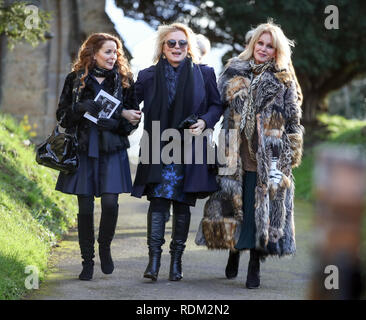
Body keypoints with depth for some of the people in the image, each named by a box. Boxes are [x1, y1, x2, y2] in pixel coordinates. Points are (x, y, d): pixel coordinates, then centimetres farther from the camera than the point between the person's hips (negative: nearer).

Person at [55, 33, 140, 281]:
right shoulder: (75, 80, 5)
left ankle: (105, 247, 14)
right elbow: (62, 114, 5)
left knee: (110, 202, -13)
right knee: (85, 207, 0)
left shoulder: (124, 80, 7)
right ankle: (87, 260, 13)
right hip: (83, 149, 0)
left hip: (113, 150, 0)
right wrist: (81, 109, -13)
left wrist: (124, 117, -10)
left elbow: (133, 114, 11)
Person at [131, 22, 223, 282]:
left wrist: (204, 122, -7)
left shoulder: (203, 74, 5)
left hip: (190, 152, 0)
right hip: (158, 151, 0)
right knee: (158, 200, -10)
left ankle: (176, 260, 13)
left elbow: (217, 105, 10)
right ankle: (154, 259, -11)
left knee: (183, 205, 4)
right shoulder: (148, 76, 6)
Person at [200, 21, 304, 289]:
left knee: (265, 206, -3)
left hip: (269, 157, -1)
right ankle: (234, 254, 23)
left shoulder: (284, 80, 7)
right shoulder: (234, 72, 9)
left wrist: (292, 152, 2)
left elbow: (293, 120, 8)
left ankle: (255, 265, 4)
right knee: (235, 204, 5)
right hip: (236, 154, 1)